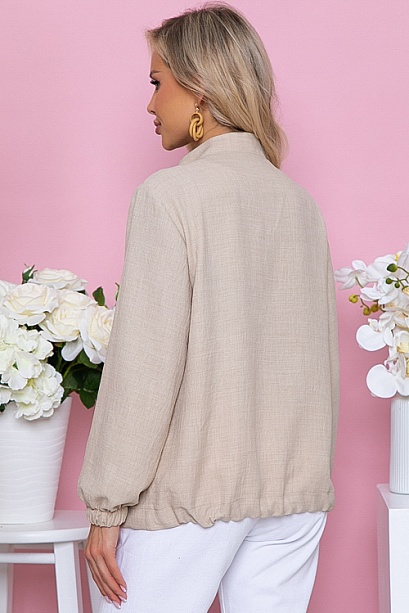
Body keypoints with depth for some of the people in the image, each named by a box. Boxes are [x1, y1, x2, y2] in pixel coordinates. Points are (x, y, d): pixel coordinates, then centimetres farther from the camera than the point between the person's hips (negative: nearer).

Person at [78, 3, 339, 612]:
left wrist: (106, 508, -8)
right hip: (297, 492, 6)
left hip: (192, 491, -6)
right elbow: (322, 356, 11)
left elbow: (144, 363, -14)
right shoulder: (301, 202, 7)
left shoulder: (169, 195, -10)